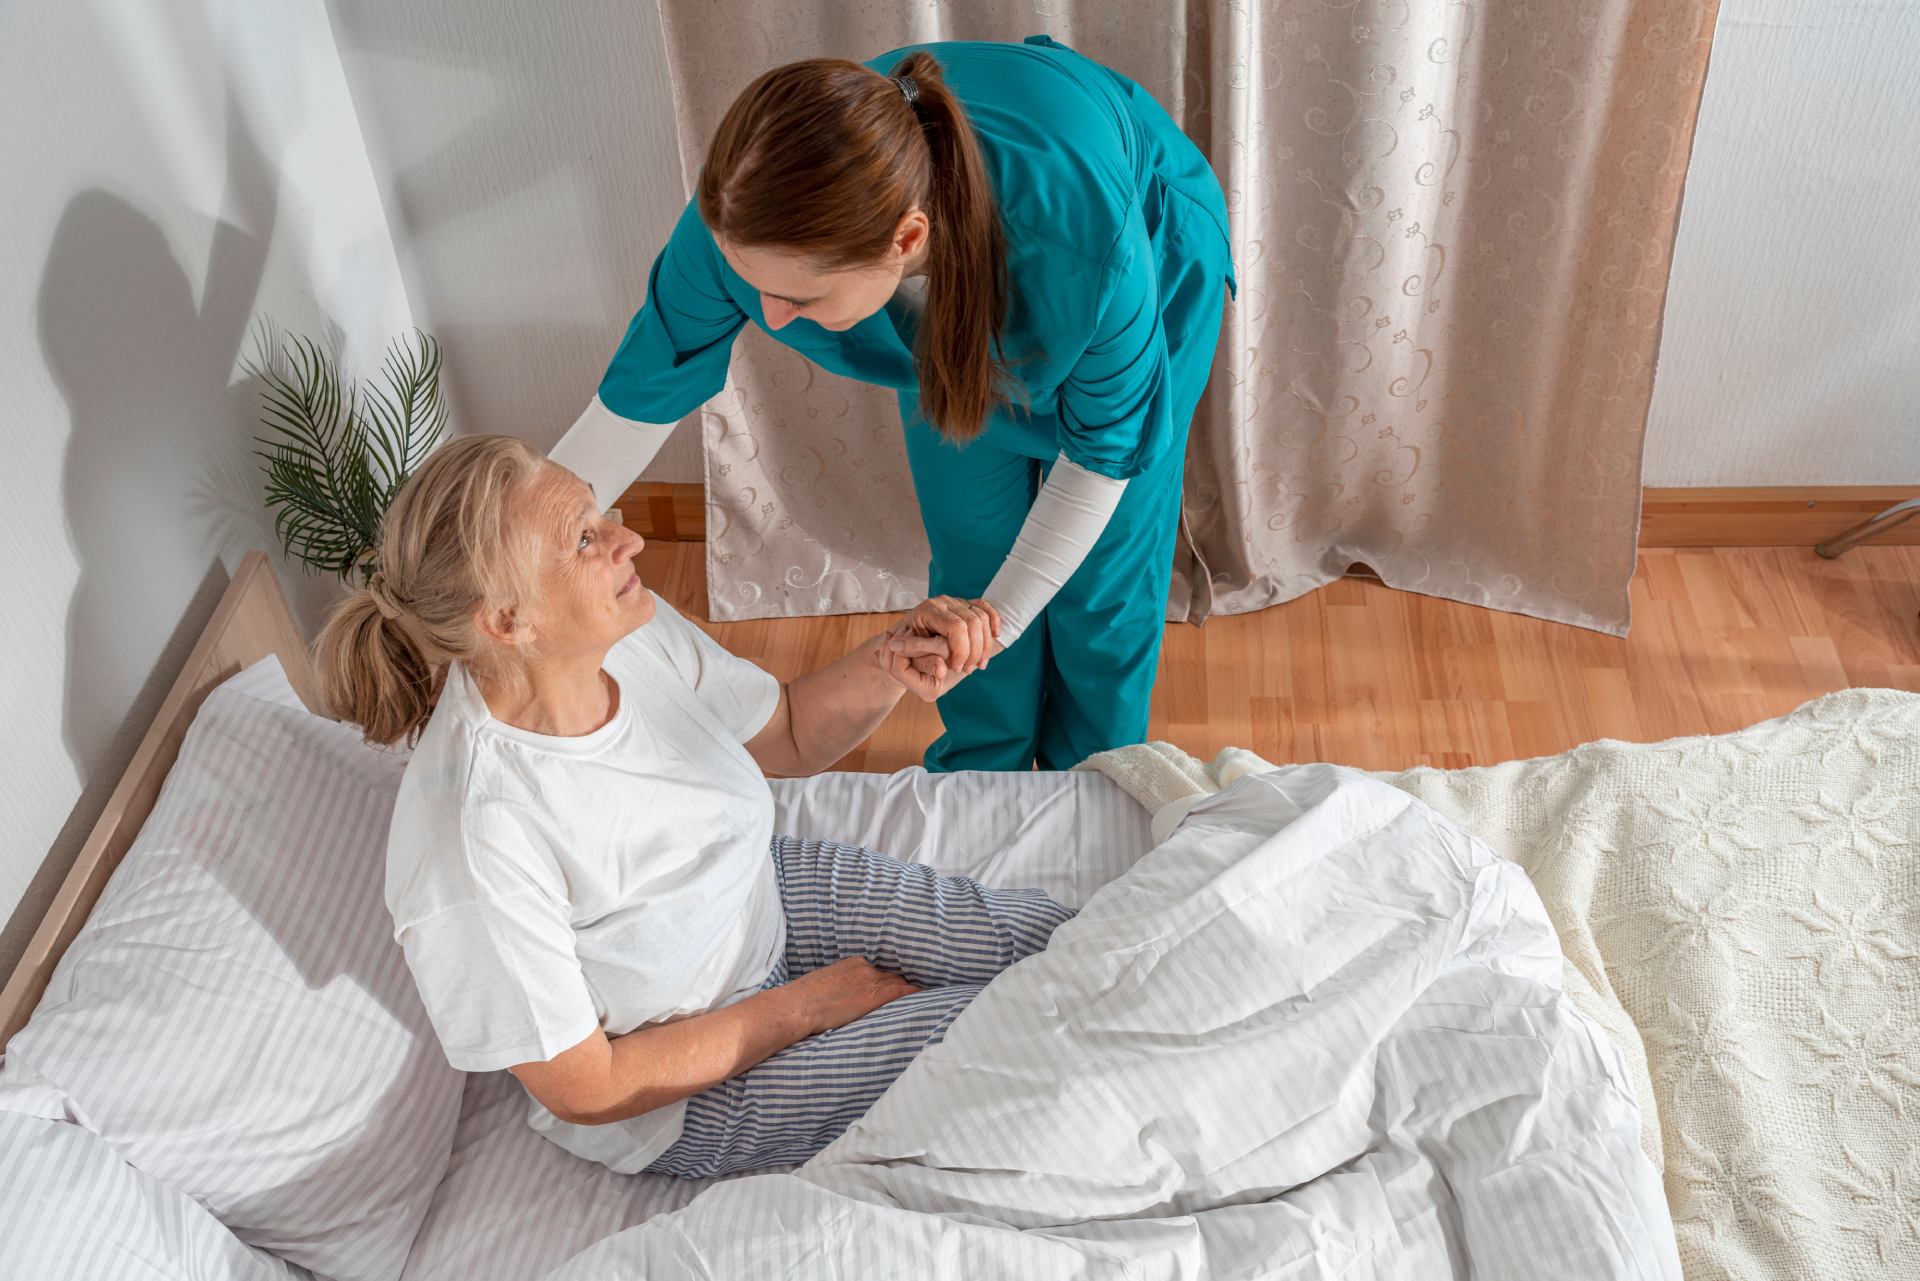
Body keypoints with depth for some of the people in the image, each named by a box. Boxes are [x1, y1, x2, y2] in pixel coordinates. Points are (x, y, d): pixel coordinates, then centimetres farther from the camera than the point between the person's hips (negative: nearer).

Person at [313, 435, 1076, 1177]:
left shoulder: (632, 630, -17)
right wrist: (807, 1006, -17)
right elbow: (584, 1089, -24)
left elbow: (790, 737, 1)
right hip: (680, 1092, -6)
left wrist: (885, 664, -20)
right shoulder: (476, 838, -37)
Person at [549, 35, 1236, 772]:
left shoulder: (1087, 240, -49)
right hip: (953, 314, 3)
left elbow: (1102, 452, -28)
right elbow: (640, 396, -21)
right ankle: (979, 776, 38)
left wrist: (1002, 614, -23)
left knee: (1103, 578, 7)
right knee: (970, 554, 11)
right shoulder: (743, 222, -40)